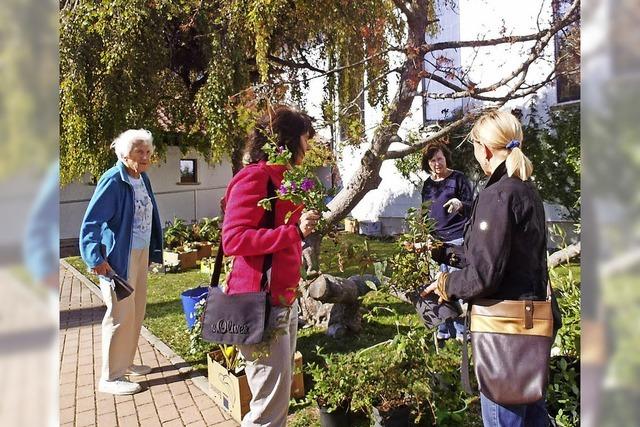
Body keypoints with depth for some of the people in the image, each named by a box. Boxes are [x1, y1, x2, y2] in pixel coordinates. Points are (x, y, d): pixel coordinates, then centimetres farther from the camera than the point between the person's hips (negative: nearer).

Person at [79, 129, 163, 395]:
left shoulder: (143, 179, 7)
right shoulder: (113, 180, -16)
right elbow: (91, 221, -19)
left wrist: (154, 251, 14)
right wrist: (95, 258, -25)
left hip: (141, 255, 8)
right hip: (118, 258, -8)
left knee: (137, 311, 17)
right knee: (120, 315, -1)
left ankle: (125, 362, 34)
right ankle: (110, 377, 13)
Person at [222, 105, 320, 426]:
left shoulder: (280, 178, 15)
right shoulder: (254, 177, -13)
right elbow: (233, 240, -22)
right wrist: (294, 231, -23)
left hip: (286, 303, 10)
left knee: (280, 396, 19)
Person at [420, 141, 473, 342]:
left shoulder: (458, 178, -2)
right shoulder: (428, 184, 13)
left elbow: (470, 207, -7)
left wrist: (460, 205, -29)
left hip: (457, 237, -5)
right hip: (436, 239, 5)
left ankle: (462, 330, 4)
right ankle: (445, 329, 15)